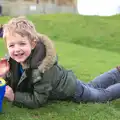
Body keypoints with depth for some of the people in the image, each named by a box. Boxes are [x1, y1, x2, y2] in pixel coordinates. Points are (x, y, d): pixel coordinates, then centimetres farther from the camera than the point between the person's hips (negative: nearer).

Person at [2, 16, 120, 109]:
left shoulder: (41, 69, -40)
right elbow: (12, 82, -6)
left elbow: (39, 100, -33)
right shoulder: (14, 59, -18)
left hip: (73, 91, -7)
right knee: (92, 87, 30)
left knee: (103, 95, 17)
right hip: (67, 83, 7)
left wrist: (14, 97, -35)